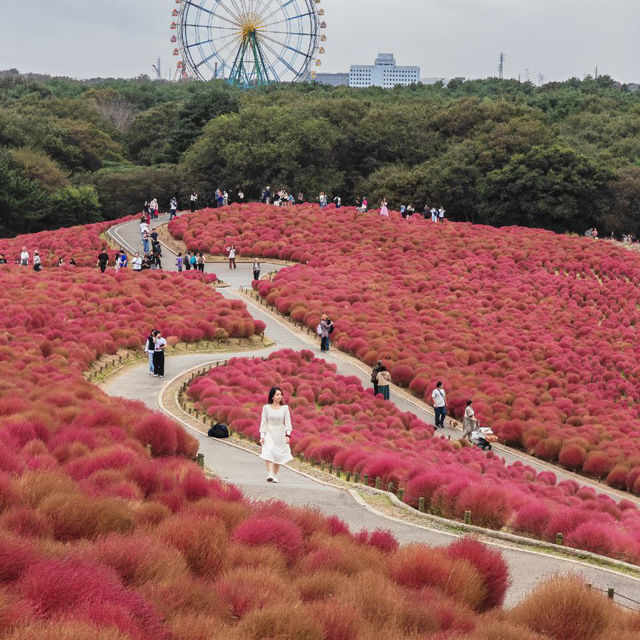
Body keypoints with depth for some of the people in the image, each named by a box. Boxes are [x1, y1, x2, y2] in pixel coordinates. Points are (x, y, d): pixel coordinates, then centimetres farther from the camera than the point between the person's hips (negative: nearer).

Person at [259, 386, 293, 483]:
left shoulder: (285, 408, 1)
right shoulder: (266, 407, 0)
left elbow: (287, 422, 1)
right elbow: (263, 422, 3)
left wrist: (288, 435, -10)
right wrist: (262, 436, -3)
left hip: (280, 434, 2)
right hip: (269, 433, -2)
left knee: (278, 455, 5)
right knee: (268, 452, -20)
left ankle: (275, 475, 19)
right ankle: (270, 475, -28)